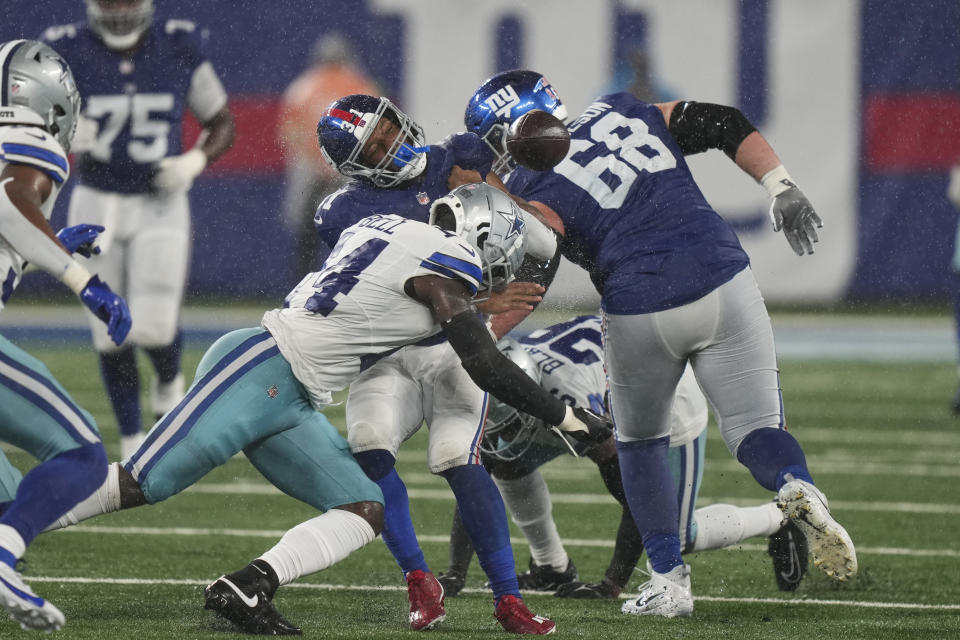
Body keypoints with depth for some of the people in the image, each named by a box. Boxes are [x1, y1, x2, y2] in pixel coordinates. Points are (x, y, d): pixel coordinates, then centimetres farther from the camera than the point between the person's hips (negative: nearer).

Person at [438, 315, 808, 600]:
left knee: (677, 537, -5)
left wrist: (613, 585, -37)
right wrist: (455, 572, -23)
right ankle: (551, 568, 9)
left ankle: (778, 521, 19)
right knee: (509, 464, -8)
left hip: (671, 400, -7)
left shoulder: (572, 406, -44)